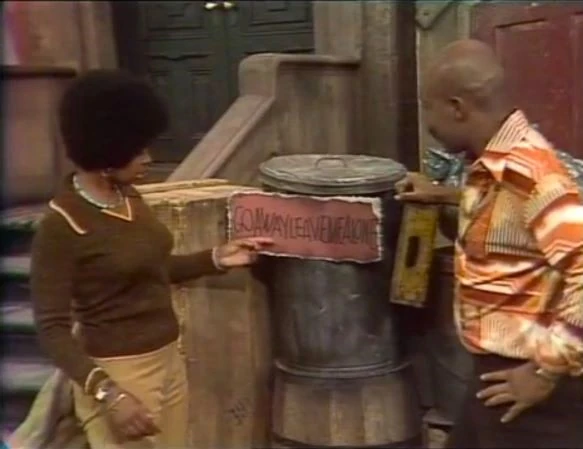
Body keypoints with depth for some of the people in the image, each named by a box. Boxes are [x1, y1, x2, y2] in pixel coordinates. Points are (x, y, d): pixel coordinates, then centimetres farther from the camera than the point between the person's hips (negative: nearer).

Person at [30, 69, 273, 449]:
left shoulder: (129, 199, 3)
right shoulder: (61, 226, -20)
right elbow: (52, 328, -19)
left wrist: (216, 259, 9)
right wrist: (108, 394, -28)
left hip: (169, 363, 8)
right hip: (119, 375, -8)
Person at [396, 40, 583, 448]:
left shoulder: (525, 168, -24)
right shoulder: (498, 164, 5)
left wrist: (547, 370, -23)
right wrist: (446, 196, 20)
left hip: (525, 382, -9)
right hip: (501, 372, 9)